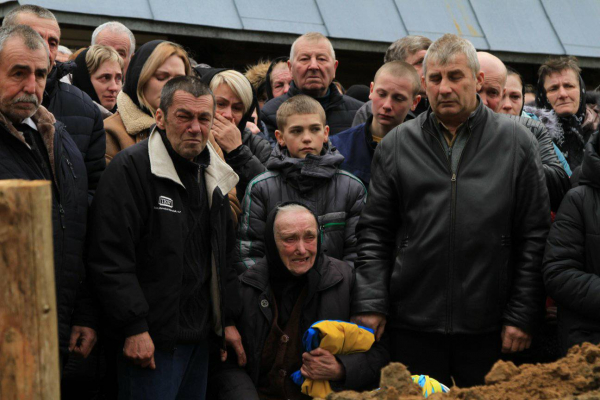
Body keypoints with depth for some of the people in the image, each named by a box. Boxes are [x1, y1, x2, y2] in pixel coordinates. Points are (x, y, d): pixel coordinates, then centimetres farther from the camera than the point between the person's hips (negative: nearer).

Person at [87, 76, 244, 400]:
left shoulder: (212, 175, 14)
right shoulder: (131, 168, -12)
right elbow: (110, 258, -18)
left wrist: (227, 320, 17)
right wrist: (135, 328, -19)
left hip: (201, 337, 8)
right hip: (151, 340, -7)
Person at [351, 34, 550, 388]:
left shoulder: (517, 143, 3)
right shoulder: (396, 145, 6)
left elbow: (535, 236, 2)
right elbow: (374, 233, 6)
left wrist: (522, 317, -2)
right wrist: (370, 305, -5)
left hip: (489, 329, 0)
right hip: (413, 324, 1)